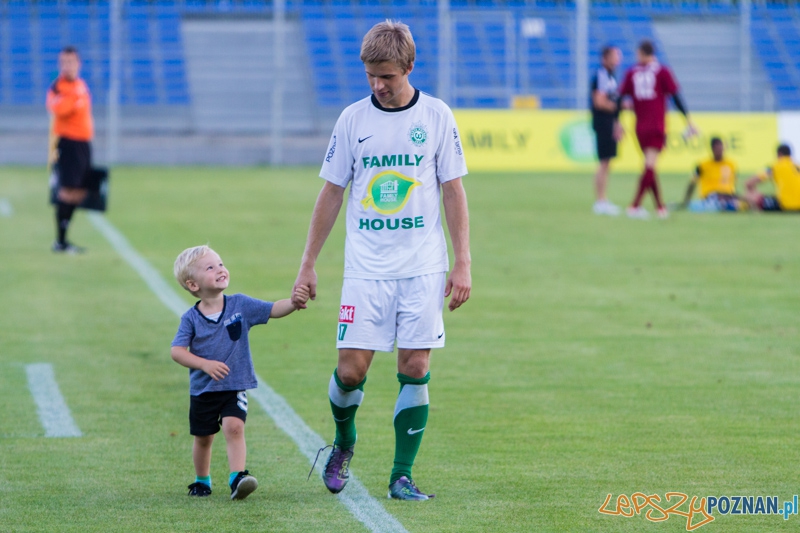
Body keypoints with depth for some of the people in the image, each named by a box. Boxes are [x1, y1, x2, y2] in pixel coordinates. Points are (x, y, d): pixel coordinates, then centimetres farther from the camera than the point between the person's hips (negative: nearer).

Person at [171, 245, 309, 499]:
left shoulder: (240, 305, -4)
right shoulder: (191, 318, -7)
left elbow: (273, 310, -9)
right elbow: (177, 351, -13)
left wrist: (293, 303, -30)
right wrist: (205, 364, -27)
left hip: (235, 386, -1)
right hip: (203, 389, 1)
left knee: (234, 427, -21)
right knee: (203, 437, 12)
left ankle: (237, 477, -26)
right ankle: (202, 481, 32)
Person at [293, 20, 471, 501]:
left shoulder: (437, 116, 1)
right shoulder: (353, 119, 3)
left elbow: (453, 191, 3)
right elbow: (332, 194, 9)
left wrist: (462, 264, -2)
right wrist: (308, 264, 7)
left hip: (423, 267, 0)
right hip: (366, 267, 1)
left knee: (415, 369, -4)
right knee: (351, 368, -6)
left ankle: (402, 476, 4)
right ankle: (344, 445, 22)